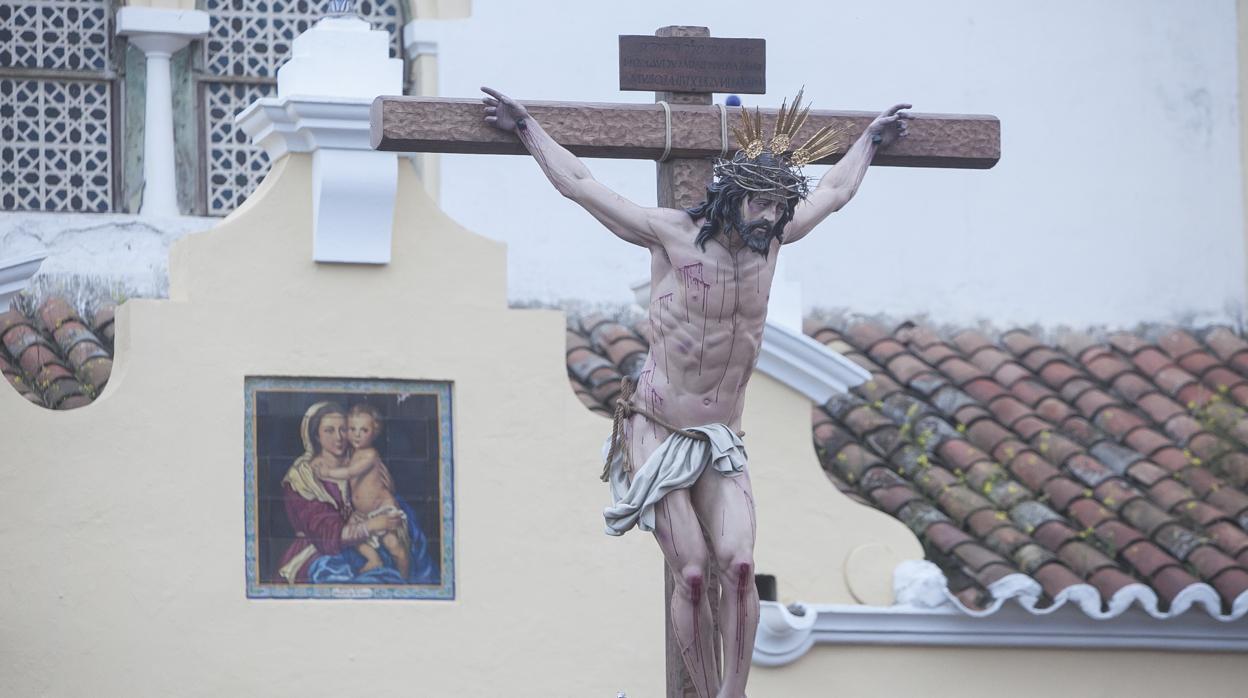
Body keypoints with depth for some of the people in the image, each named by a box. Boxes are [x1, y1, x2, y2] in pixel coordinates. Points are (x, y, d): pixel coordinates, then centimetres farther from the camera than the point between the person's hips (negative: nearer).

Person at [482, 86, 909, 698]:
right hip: (656, 435, -4)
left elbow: (833, 193, 24)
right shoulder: (671, 233, -10)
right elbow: (580, 185, -1)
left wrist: (870, 139, 37)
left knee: (739, 563, -18)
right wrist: (525, 127, 6)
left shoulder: (770, 237, 3)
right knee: (692, 573, -15)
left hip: (720, 442, 4)